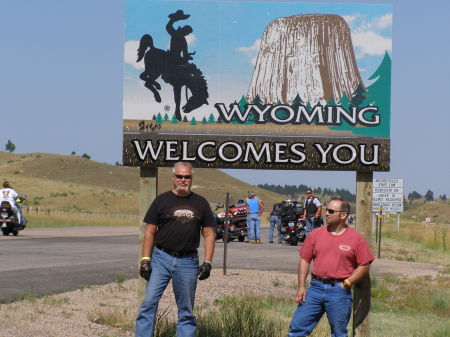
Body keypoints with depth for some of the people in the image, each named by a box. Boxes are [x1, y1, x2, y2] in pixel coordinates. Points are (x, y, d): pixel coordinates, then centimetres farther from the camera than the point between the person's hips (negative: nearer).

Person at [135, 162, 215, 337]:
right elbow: (150, 232, 4)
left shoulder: (201, 203, 10)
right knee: (149, 302, -10)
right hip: (161, 258, -1)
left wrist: (207, 263, 1)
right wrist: (145, 260, -5)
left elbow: (209, 234, 11)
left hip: (188, 261, 2)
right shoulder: (162, 200, 5)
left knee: (186, 310, 6)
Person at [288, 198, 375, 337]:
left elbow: (364, 266, 0)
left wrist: (346, 284, -8)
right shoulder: (316, 234, 7)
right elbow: (304, 260, 9)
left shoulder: (356, 238, -2)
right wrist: (301, 287, 1)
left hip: (339, 291, -3)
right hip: (316, 288, 3)